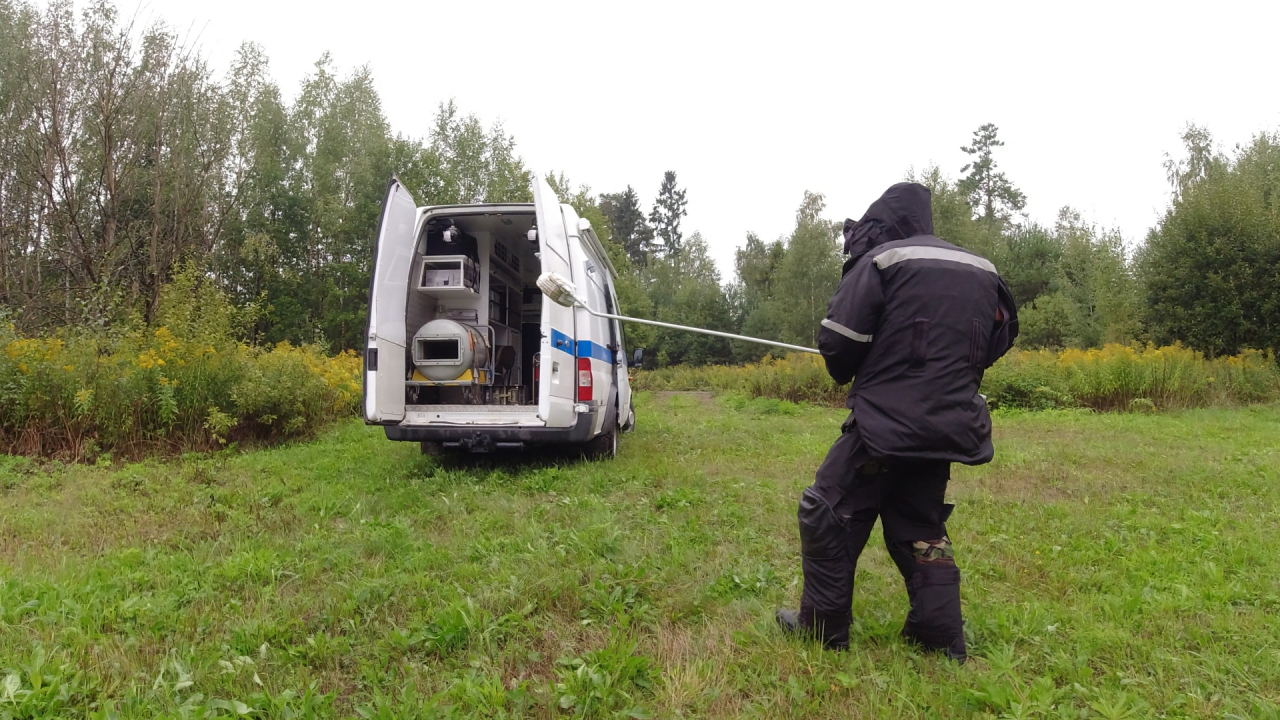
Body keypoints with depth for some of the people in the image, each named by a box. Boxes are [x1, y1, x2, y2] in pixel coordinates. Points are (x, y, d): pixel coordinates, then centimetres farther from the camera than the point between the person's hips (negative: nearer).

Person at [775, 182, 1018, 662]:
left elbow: (837, 341, -13)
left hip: (886, 424, -7)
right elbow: (998, 340, 20)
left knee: (828, 516, 6)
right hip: (949, 425, 7)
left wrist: (847, 375, 8)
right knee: (922, 527, 19)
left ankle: (822, 629, 14)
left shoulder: (881, 263, -10)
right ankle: (943, 640, 20)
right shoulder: (981, 273, 12)